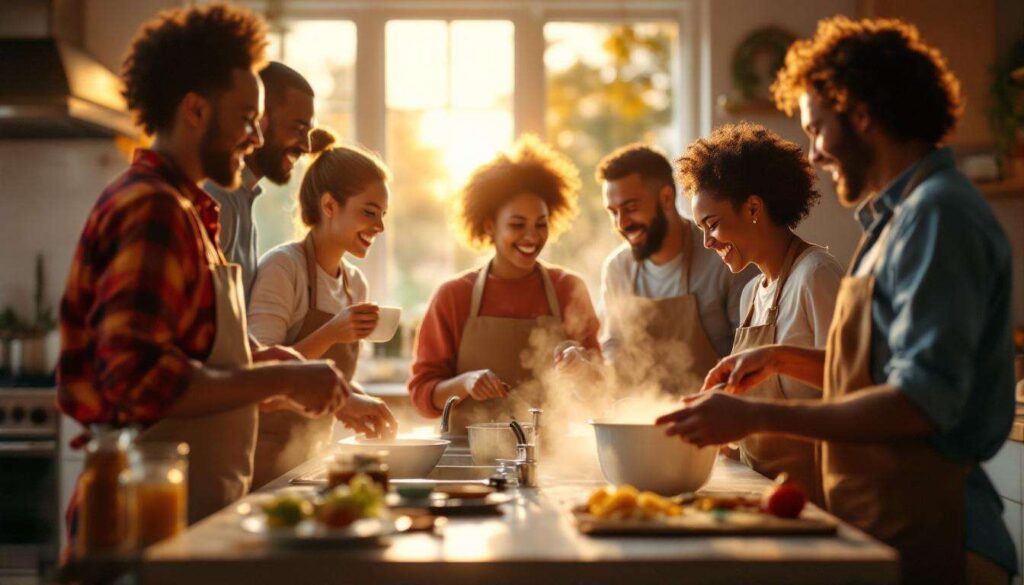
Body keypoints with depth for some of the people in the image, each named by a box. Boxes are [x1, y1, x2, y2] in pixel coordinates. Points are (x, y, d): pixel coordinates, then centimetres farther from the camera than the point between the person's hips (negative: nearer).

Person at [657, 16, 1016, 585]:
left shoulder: (938, 215, -15)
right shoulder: (901, 215, 15)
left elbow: (924, 402, -23)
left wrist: (755, 415, -22)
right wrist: (786, 358, 12)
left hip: (925, 539, -9)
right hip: (882, 525, 9)